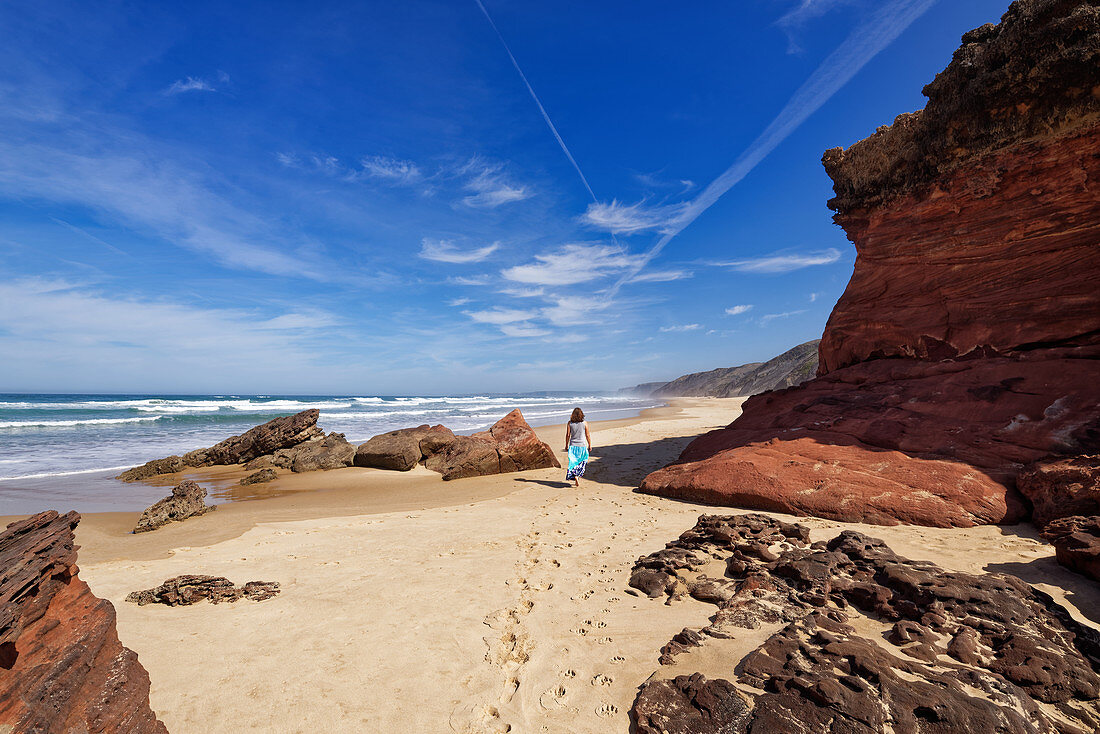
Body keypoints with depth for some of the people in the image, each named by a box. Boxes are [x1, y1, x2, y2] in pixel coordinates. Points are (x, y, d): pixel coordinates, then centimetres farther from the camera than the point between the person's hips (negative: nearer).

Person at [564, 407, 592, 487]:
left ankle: (575, 477, -10)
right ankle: (578, 476, 15)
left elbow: (567, 435, -1)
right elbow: (588, 435, 0)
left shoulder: (570, 423, -3)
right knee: (581, 463, 14)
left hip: (573, 445, 1)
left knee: (573, 462, 5)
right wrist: (590, 445, 11)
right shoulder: (584, 423, -4)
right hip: (582, 445, 0)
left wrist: (566, 445, 9)